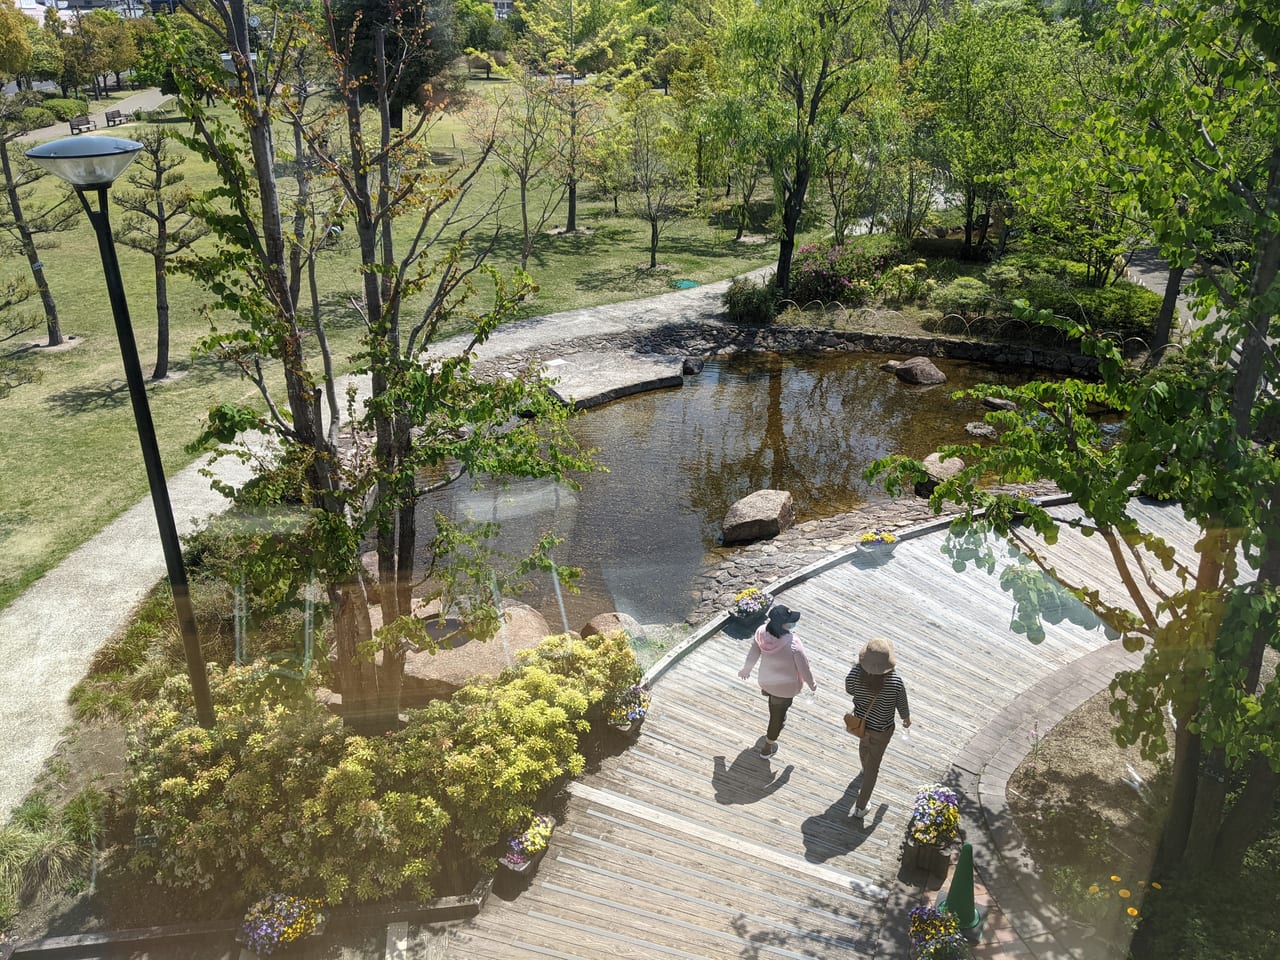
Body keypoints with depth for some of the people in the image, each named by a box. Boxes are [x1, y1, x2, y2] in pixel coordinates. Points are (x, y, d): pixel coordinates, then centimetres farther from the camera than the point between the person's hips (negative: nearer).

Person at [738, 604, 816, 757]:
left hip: (766, 680, 4)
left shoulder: (762, 632, -25)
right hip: (786, 687, -4)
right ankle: (767, 748, 36)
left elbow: (752, 654, -7)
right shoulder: (793, 645, -37)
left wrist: (746, 669, 14)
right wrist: (811, 684, -1)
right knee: (778, 715, 19)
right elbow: (804, 668, -22)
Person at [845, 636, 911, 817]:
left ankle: (866, 769, 69)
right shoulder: (895, 683, -33)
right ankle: (861, 807, 29)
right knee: (873, 766, 17)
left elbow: (849, 690, -7)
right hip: (881, 730, -3)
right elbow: (902, 706, -13)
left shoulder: (856, 672, -29)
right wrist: (906, 718, 8)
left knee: (864, 743, 37)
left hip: (860, 721, 4)